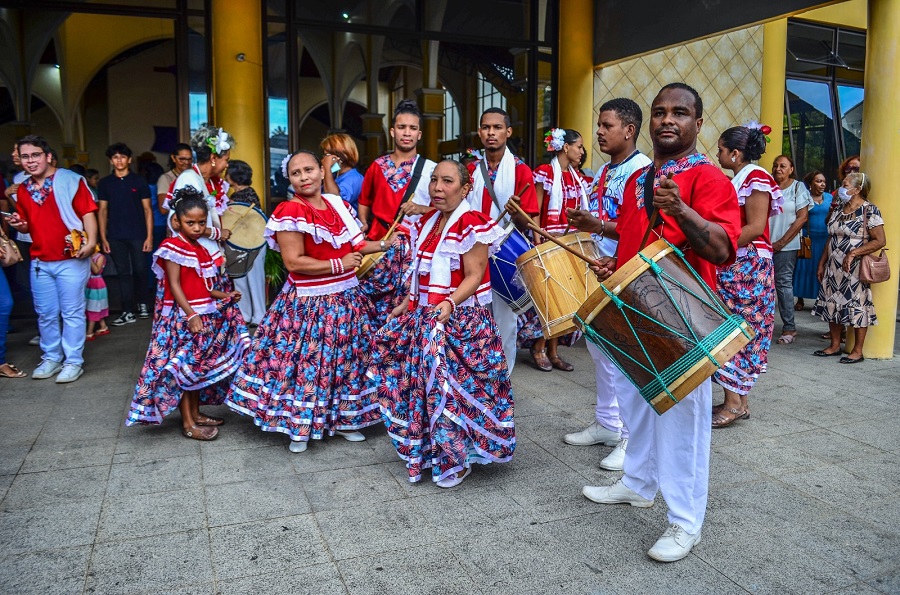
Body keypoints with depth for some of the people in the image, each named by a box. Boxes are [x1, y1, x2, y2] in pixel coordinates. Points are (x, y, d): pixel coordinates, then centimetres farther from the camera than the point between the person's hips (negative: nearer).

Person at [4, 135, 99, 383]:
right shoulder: (22, 190, 12)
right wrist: (19, 224, -3)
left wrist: (91, 242, -23)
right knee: (46, 314, 13)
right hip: (40, 262, 6)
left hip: (71, 260, -6)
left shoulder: (70, 181, -6)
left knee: (72, 313, 2)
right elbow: (28, 226, 20)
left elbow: (88, 213, -11)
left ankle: (73, 362, 11)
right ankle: (51, 358, 27)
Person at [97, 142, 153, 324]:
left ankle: (142, 304, 25)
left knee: (140, 271, 4)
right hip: (115, 237, 1)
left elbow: (147, 210, 2)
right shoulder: (105, 183, 7)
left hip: (138, 235, -1)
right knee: (123, 273, 4)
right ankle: (128, 312, 6)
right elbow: (103, 211, 8)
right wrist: (103, 238, 2)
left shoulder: (139, 181, 3)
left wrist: (149, 236, -5)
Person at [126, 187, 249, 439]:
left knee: (198, 366, 14)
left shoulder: (200, 249, 14)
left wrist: (224, 296, 6)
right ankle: (188, 424, 5)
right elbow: (174, 286, -16)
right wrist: (190, 315, -23)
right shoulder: (173, 247, -11)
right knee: (183, 367, -2)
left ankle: (195, 414, 26)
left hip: (203, 314, 8)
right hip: (182, 316, -8)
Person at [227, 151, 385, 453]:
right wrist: (338, 265, -19)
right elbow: (294, 261, -21)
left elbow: (353, 244, 19)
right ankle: (300, 426, 20)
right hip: (309, 303, -7)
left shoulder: (336, 204, 8)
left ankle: (342, 419, 31)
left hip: (347, 297, 7)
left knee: (347, 358, 14)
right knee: (307, 360, 1)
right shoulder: (289, 212, -15)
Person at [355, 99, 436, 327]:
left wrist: (421, 209, -15)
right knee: (375, 302, 2)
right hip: (379, 244, 2)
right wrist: (365, 232, 9)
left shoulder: (430, 169, 3)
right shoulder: (377, 166, 11)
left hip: (415, 246, -2)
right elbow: (364, 202, 22)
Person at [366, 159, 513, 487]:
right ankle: (425, 451, 30)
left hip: (460, 320, -8)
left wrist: (450, 303, -32)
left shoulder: (472, 225, -12)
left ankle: (458, 459, 14)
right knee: (418, 382, 11)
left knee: (454, 387, -5)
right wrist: (405, 305, 16)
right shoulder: (426, 223, 12)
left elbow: (474, 276, -18)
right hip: (424, 318, 8)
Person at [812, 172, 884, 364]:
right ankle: (835, 346, 20)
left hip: (855, 269, -7)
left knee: (857, 307, -2)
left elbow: (879, 241, -14)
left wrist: (853, 253, -20)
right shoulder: (839, 210, 13)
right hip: (834, 268, 7)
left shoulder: (869, 211, -8)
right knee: (833, 305, 9)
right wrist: (822, 263, 15)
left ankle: (858, 351, 6)